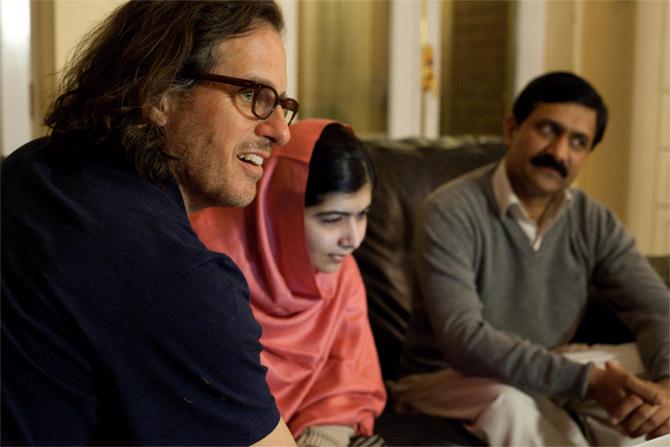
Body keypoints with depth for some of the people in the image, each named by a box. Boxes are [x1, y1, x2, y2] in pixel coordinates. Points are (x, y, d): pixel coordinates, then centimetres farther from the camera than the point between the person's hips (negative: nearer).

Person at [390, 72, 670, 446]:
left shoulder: (595, 223, -3)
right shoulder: (451, 213, -21)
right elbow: (464, 340, -31)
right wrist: (588, 380, -39)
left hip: (546, 377, 5)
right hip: (446, 380, -5)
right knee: (509, 400, -36)